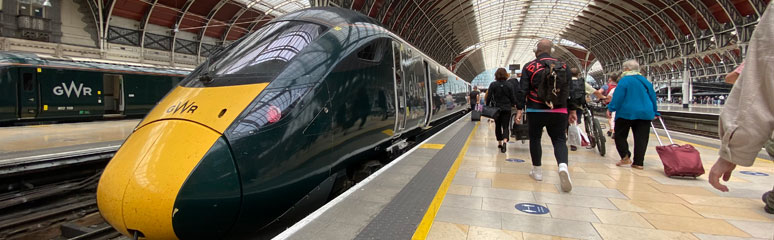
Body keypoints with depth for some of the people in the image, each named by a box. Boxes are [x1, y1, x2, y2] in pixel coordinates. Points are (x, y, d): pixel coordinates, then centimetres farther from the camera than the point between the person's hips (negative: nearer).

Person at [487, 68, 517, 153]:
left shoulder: (493, 85, -4)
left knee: (498, 126, 15)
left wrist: (487, 106, 6)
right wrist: (514, 104, 16)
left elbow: (489, 97, -4)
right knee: (505, 126, 0)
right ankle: (505, 141, -24)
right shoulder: (509, 85, -2)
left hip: (496, 108, 0)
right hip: (507, 109, 0)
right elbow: (512, 98, 1)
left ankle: (499, 143, 22)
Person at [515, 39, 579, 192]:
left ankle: (537, 171, 19)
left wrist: (519, 108, -4)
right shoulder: (563, 66, 7)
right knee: (559, 139, 6)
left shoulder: (529, 67, 1)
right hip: (559, 112, 1)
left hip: (535, 111, -1)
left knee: (535, 139, 12)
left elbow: (522, 90, -5)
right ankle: (563, 166, -20)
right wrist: (572, 110, 12)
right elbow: (569, 90, 8)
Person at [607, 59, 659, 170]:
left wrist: (611, 108, -8)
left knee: (620, 135, 8)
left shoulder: (624, 80, -7)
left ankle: (625, 157, -4)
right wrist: (655, 112, 23)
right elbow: (652, 96, 16)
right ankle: (638, 162, 5)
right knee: (641, 138, 6)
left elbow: (617, 97, -14)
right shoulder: (645, 81, 12)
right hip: (645, 113, 5)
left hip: (627, 112, -5)